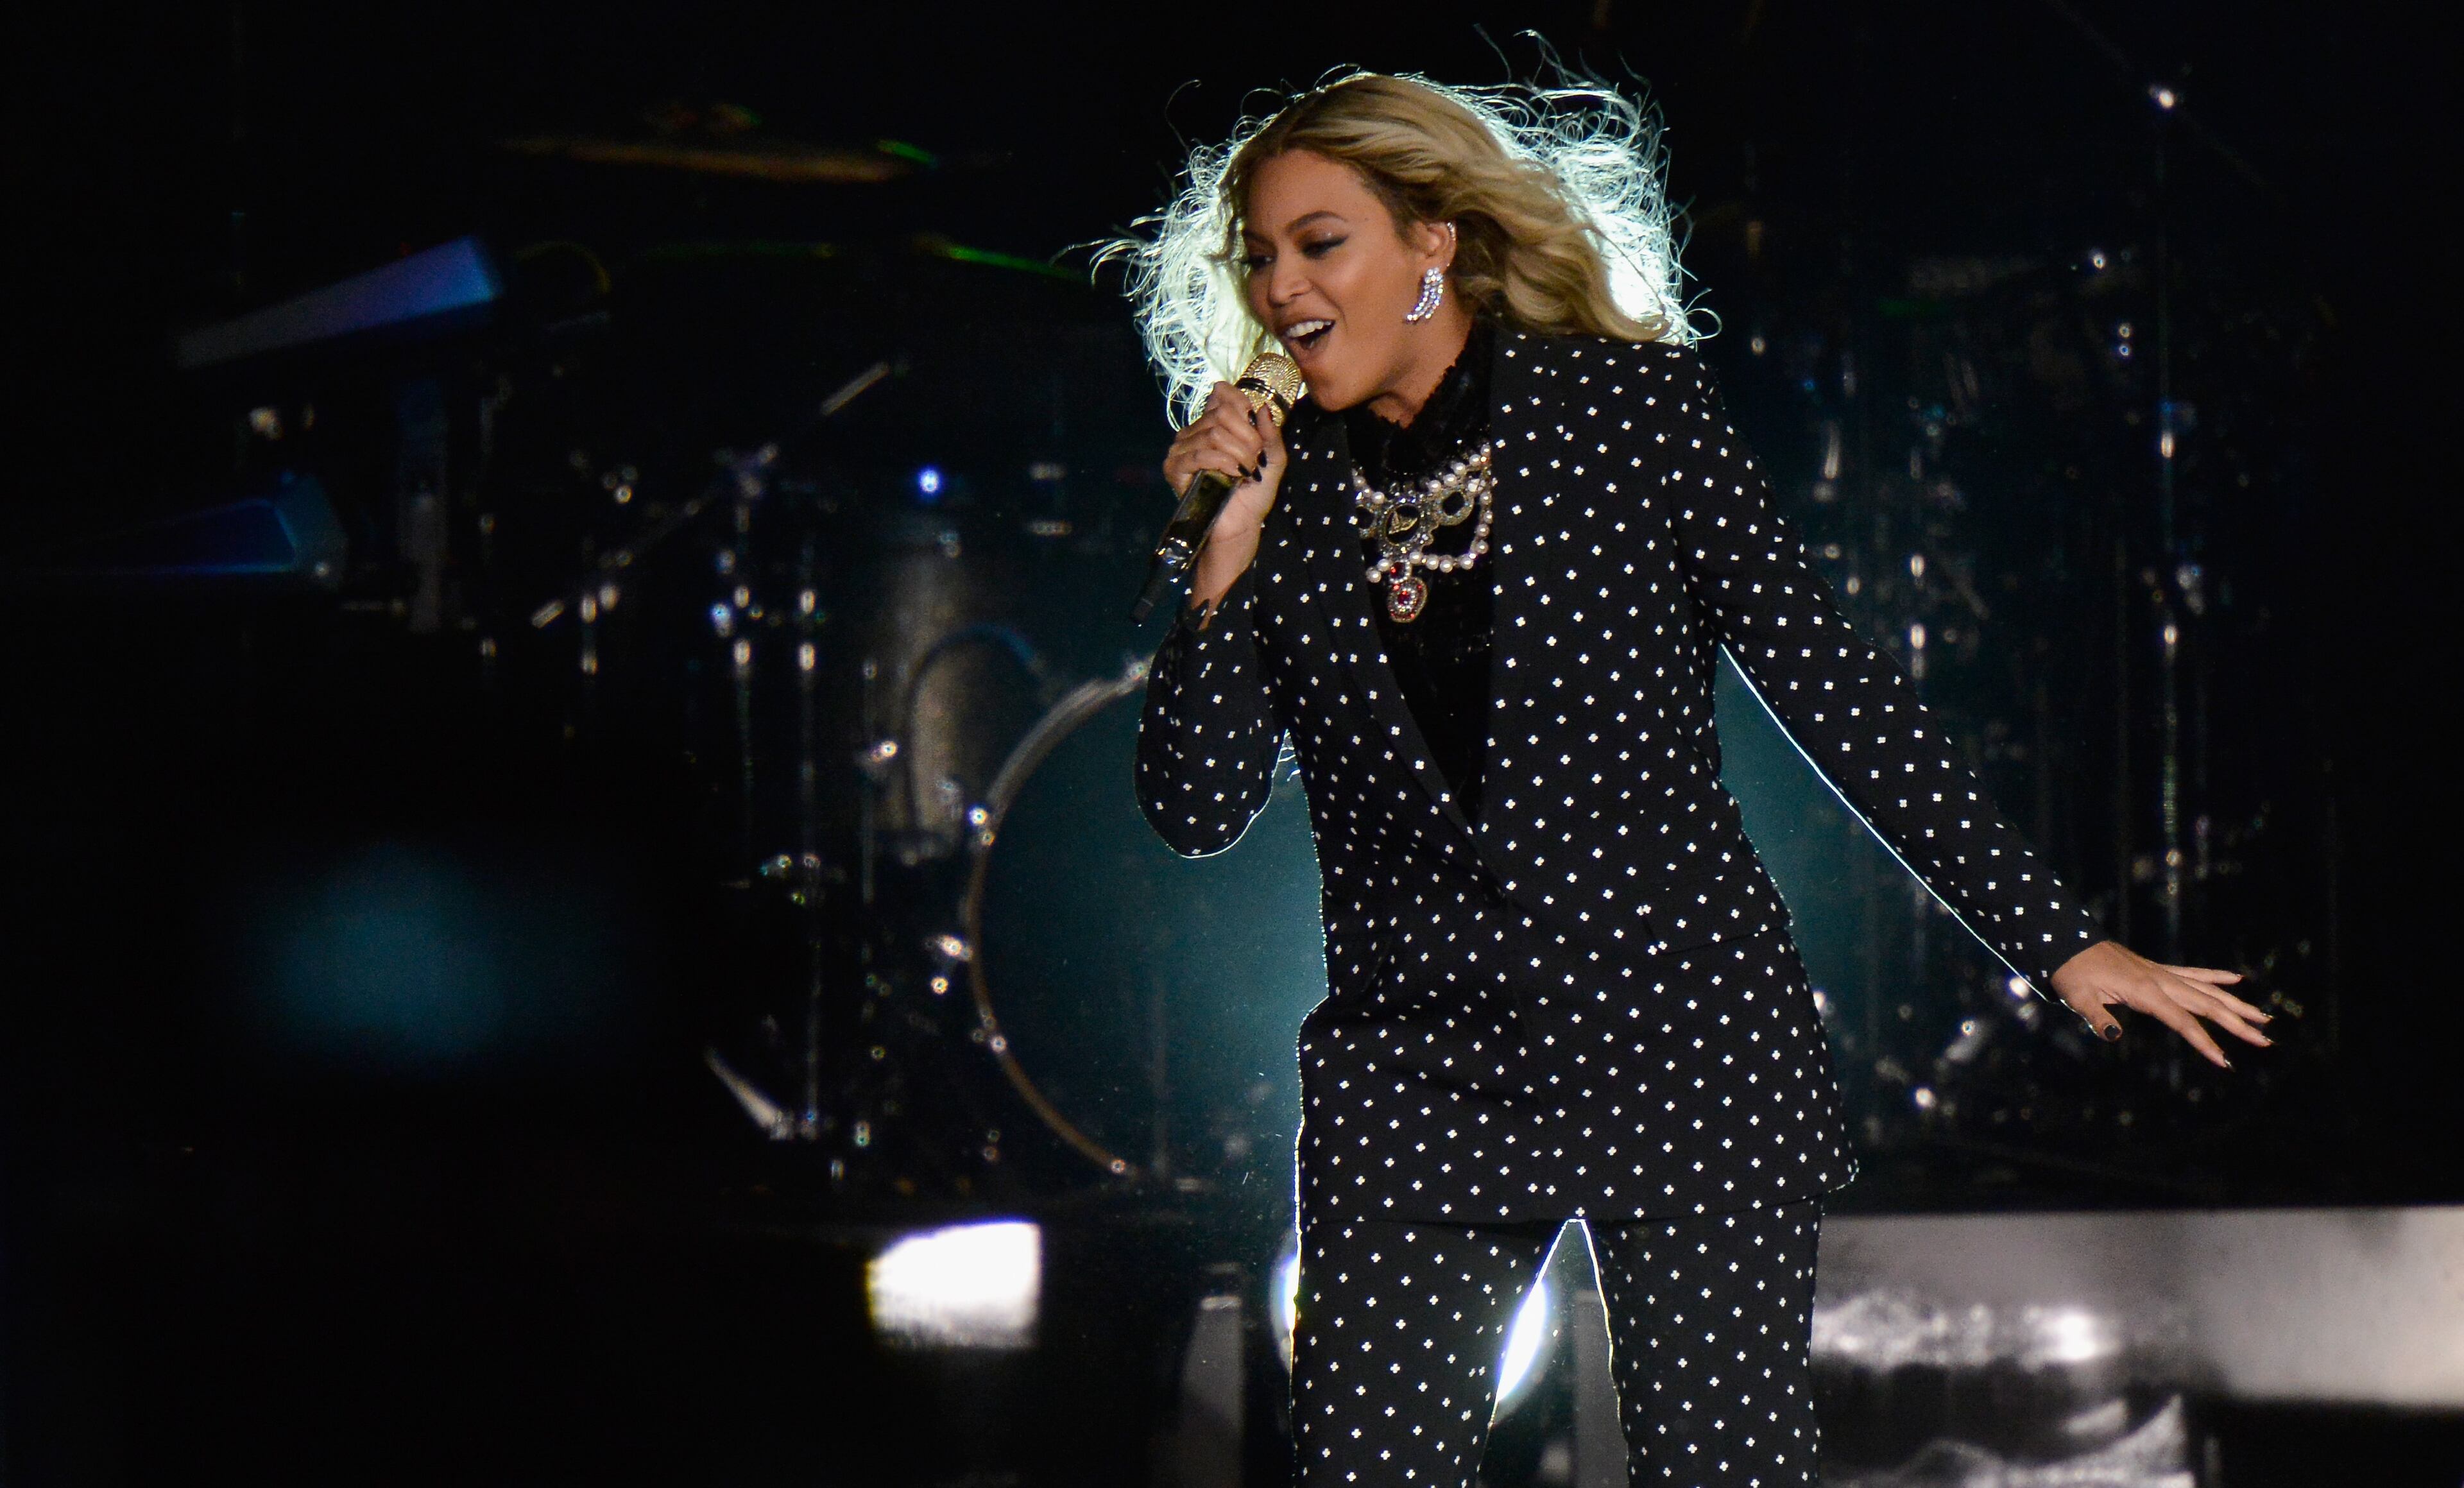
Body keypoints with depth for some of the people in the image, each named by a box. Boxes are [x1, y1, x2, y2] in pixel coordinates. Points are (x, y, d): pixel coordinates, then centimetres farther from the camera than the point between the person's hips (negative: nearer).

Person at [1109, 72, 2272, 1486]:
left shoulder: (1630, 408, 0)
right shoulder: (1284, 486, 7)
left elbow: (1827, 681, 2)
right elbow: (1197, 809, 4)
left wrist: (2054, 938, 1)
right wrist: (1224, 562, -9)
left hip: (1681, 1034, -2)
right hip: (1416, 1075, 2)